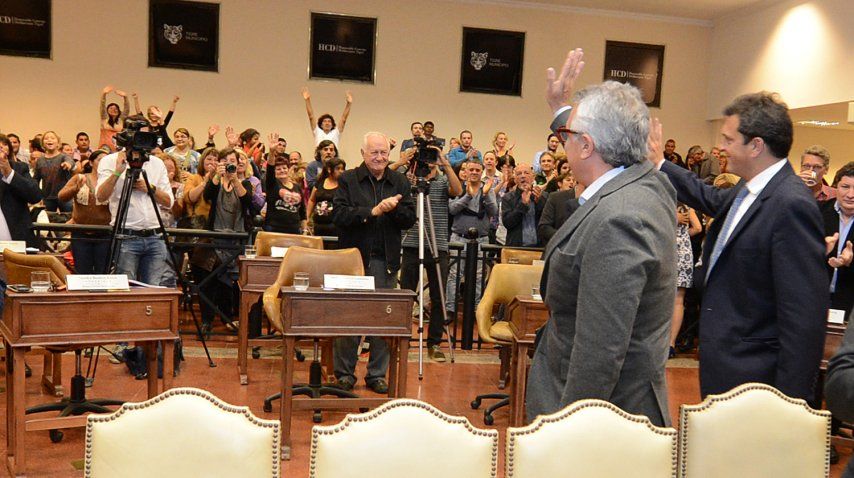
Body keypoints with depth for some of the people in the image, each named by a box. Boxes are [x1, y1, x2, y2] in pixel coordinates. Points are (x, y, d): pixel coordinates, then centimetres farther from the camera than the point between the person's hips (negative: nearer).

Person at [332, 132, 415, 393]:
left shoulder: (400, 182, 10)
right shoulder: (348, 180, 2)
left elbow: (409, 220, 5)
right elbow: (339, 215, -11)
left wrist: (393, 209, -15)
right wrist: (372, 211, -17)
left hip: (385, 261, 3)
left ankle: (377, 374, 15)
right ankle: (344, 372, 14)